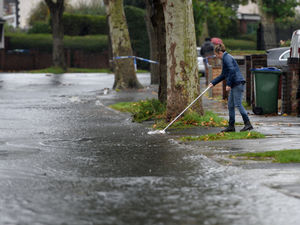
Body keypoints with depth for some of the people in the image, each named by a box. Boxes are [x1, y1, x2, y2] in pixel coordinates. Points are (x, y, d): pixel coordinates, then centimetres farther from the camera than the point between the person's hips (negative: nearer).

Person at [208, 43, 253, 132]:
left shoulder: (227, 58, -9)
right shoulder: (225, 58, 22)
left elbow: (232, 71, -20)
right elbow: (223, 75, 29)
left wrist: (228, 84, -19)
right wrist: (213, 83, 29)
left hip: (238, 83, -10)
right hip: (234, 85, 10)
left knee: (238, 104, -12)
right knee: (230, 105, 10)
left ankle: (248, 124, -13)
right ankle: (231, 126, 14)